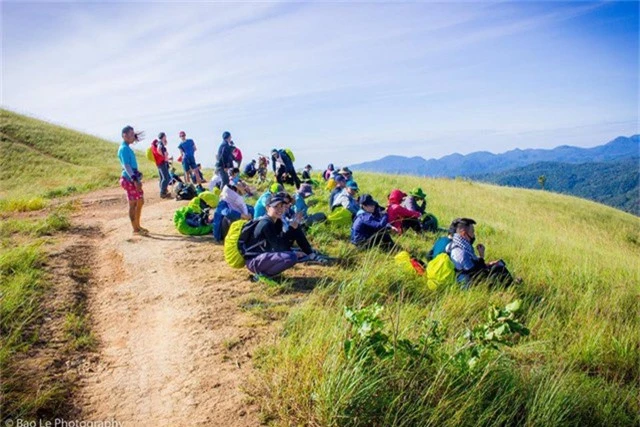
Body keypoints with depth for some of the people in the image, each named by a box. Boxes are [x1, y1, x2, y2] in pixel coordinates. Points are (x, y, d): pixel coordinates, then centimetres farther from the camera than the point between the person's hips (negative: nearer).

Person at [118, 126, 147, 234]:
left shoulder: (127, 148, 14)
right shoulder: (123, 149, -15)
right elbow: (126, 166, -22)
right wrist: (134, 180, -27)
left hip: (134, 178, 10)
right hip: (130, 179, -10)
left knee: (140, 202, 16)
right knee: (133, 204, -3)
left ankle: (138, 226, 25)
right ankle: (135, 229, 4)